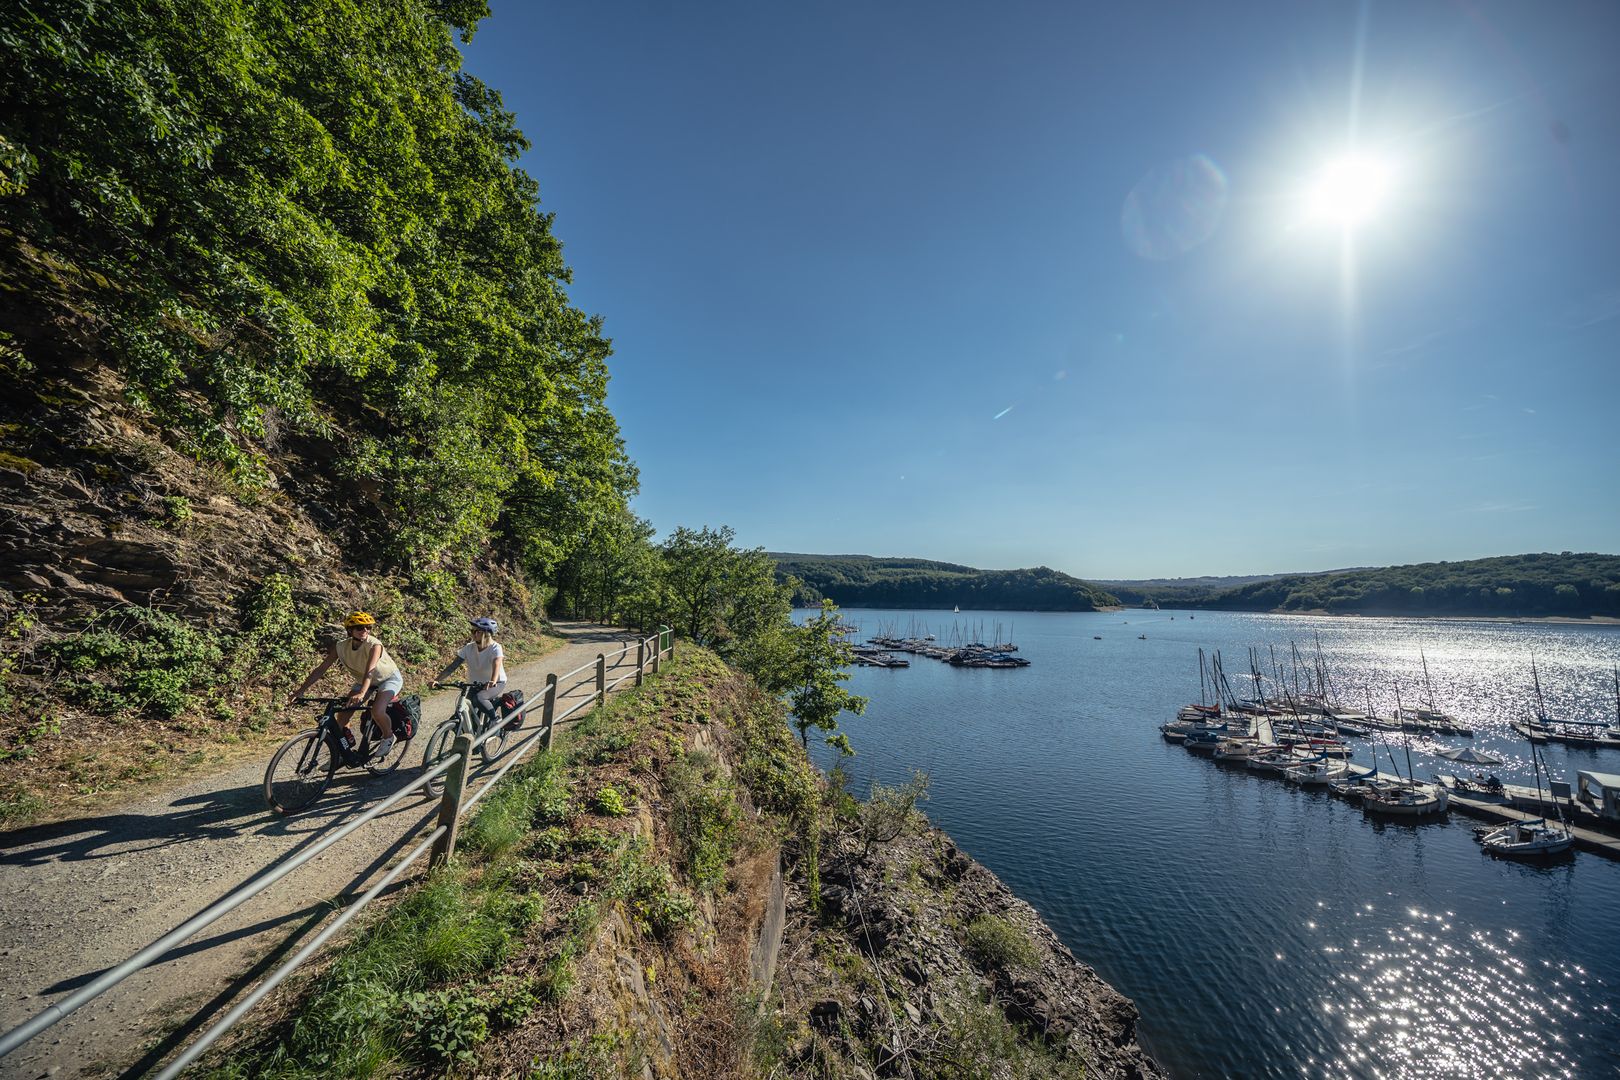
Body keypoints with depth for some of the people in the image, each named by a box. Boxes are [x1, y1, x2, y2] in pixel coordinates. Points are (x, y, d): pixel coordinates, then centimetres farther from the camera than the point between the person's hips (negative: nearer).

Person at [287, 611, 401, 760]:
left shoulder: (374, 645, -31)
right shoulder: (341, 646, -17)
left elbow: (369, 671, -43)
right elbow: (321, 669, -13)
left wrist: (361, 694, -57)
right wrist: (300, 690, -20)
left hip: (389, 678, -6)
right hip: (363, 680, 6)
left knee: (377, 711, -27)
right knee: (342, 712, -6)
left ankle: (388, 738, 2)